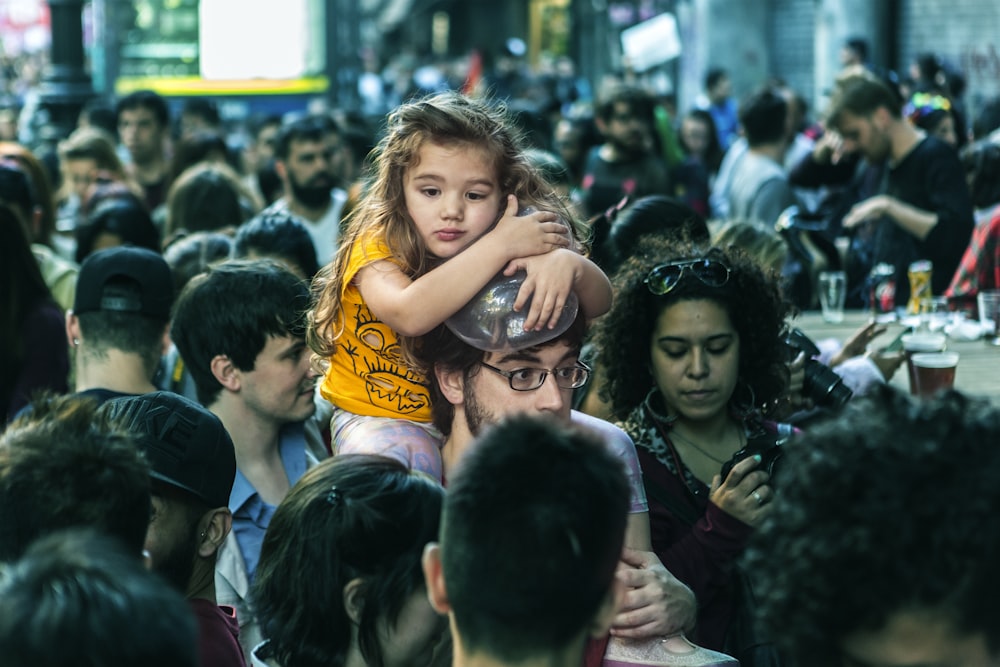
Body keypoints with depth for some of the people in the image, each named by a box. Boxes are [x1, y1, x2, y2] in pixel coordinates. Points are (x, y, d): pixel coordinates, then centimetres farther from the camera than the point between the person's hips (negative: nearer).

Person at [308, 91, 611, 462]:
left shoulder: (501, 249, -6)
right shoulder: (378, 246, -20)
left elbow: (598, 303, -11)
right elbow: (409, 315, -42)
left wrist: (566, 263, -35)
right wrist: (501, 245, -38)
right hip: (379, 416, -4)